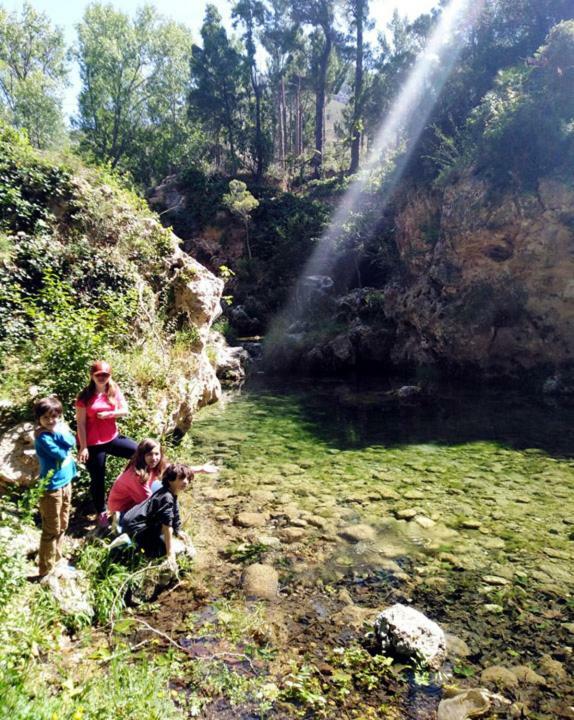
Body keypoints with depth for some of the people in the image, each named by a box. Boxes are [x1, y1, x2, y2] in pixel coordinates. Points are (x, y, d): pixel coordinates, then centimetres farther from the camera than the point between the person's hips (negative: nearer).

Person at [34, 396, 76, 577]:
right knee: (51, 531, 2)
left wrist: (57, 432, -20)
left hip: (66, 483, 8)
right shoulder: (43, 437, -21)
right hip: (51, 488, -8)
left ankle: (56, 558, 37)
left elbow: (72, 442, -11)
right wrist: (57, 433, -13)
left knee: (62, 527, 21)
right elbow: (61, 454, -25)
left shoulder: (58, 429, 1)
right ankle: (46, 570, 15)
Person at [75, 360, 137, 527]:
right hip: (93, 443, -4)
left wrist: (108, 414, -19)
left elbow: (125, 411, -3)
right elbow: (81, 423, -12)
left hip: (112, 438, 4)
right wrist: (83, 447, -13)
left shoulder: (114, 391, 0)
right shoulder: (85, 396, -12)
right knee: (98, 478, 8)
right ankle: (101, 513, 28)